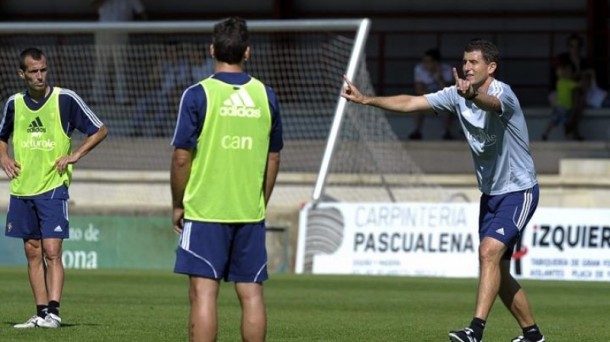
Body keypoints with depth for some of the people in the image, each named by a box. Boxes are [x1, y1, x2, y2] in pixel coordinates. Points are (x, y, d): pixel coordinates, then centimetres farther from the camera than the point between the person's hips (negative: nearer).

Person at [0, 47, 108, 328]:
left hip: (53, 188, -4)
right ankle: (41, 313, 9)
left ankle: (53, 311, -16)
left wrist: (76, 155, -8)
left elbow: (100, 130, 3)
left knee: (51, 251, -12)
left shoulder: (65, 99, -4)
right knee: (32, 253, 6)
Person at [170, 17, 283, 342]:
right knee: (252, 293, 6)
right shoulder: (265, 95, 4)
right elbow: (273, 158, 10)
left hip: (205, 210, -3)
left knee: (203, 293, -3)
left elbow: (182, 157, -7)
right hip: (251, 213, 3)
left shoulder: (198, 95, -7)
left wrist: (178, 205, 5)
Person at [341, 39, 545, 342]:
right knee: (498, 272, 11)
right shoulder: (457, 94, 0)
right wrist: (365, 99, -9)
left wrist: (472, 94, -69)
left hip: (518, 191, -8)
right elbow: (409, 103, 1)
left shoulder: (502, 93, -21)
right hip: (490, 193, 8)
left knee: (489, 252, -24)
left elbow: (490, 102, -46)